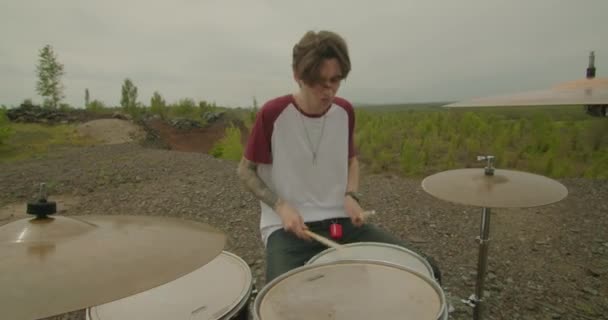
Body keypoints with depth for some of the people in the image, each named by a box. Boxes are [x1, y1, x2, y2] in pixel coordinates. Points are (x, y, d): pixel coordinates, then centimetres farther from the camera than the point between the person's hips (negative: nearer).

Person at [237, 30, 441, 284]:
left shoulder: (344, 112, 1)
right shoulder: (272, 114, -13)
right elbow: (246, 171, 0)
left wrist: (351, 196, -2)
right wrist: (281, 206, -15)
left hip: (341, 220, 4)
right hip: (288, 226, -4)